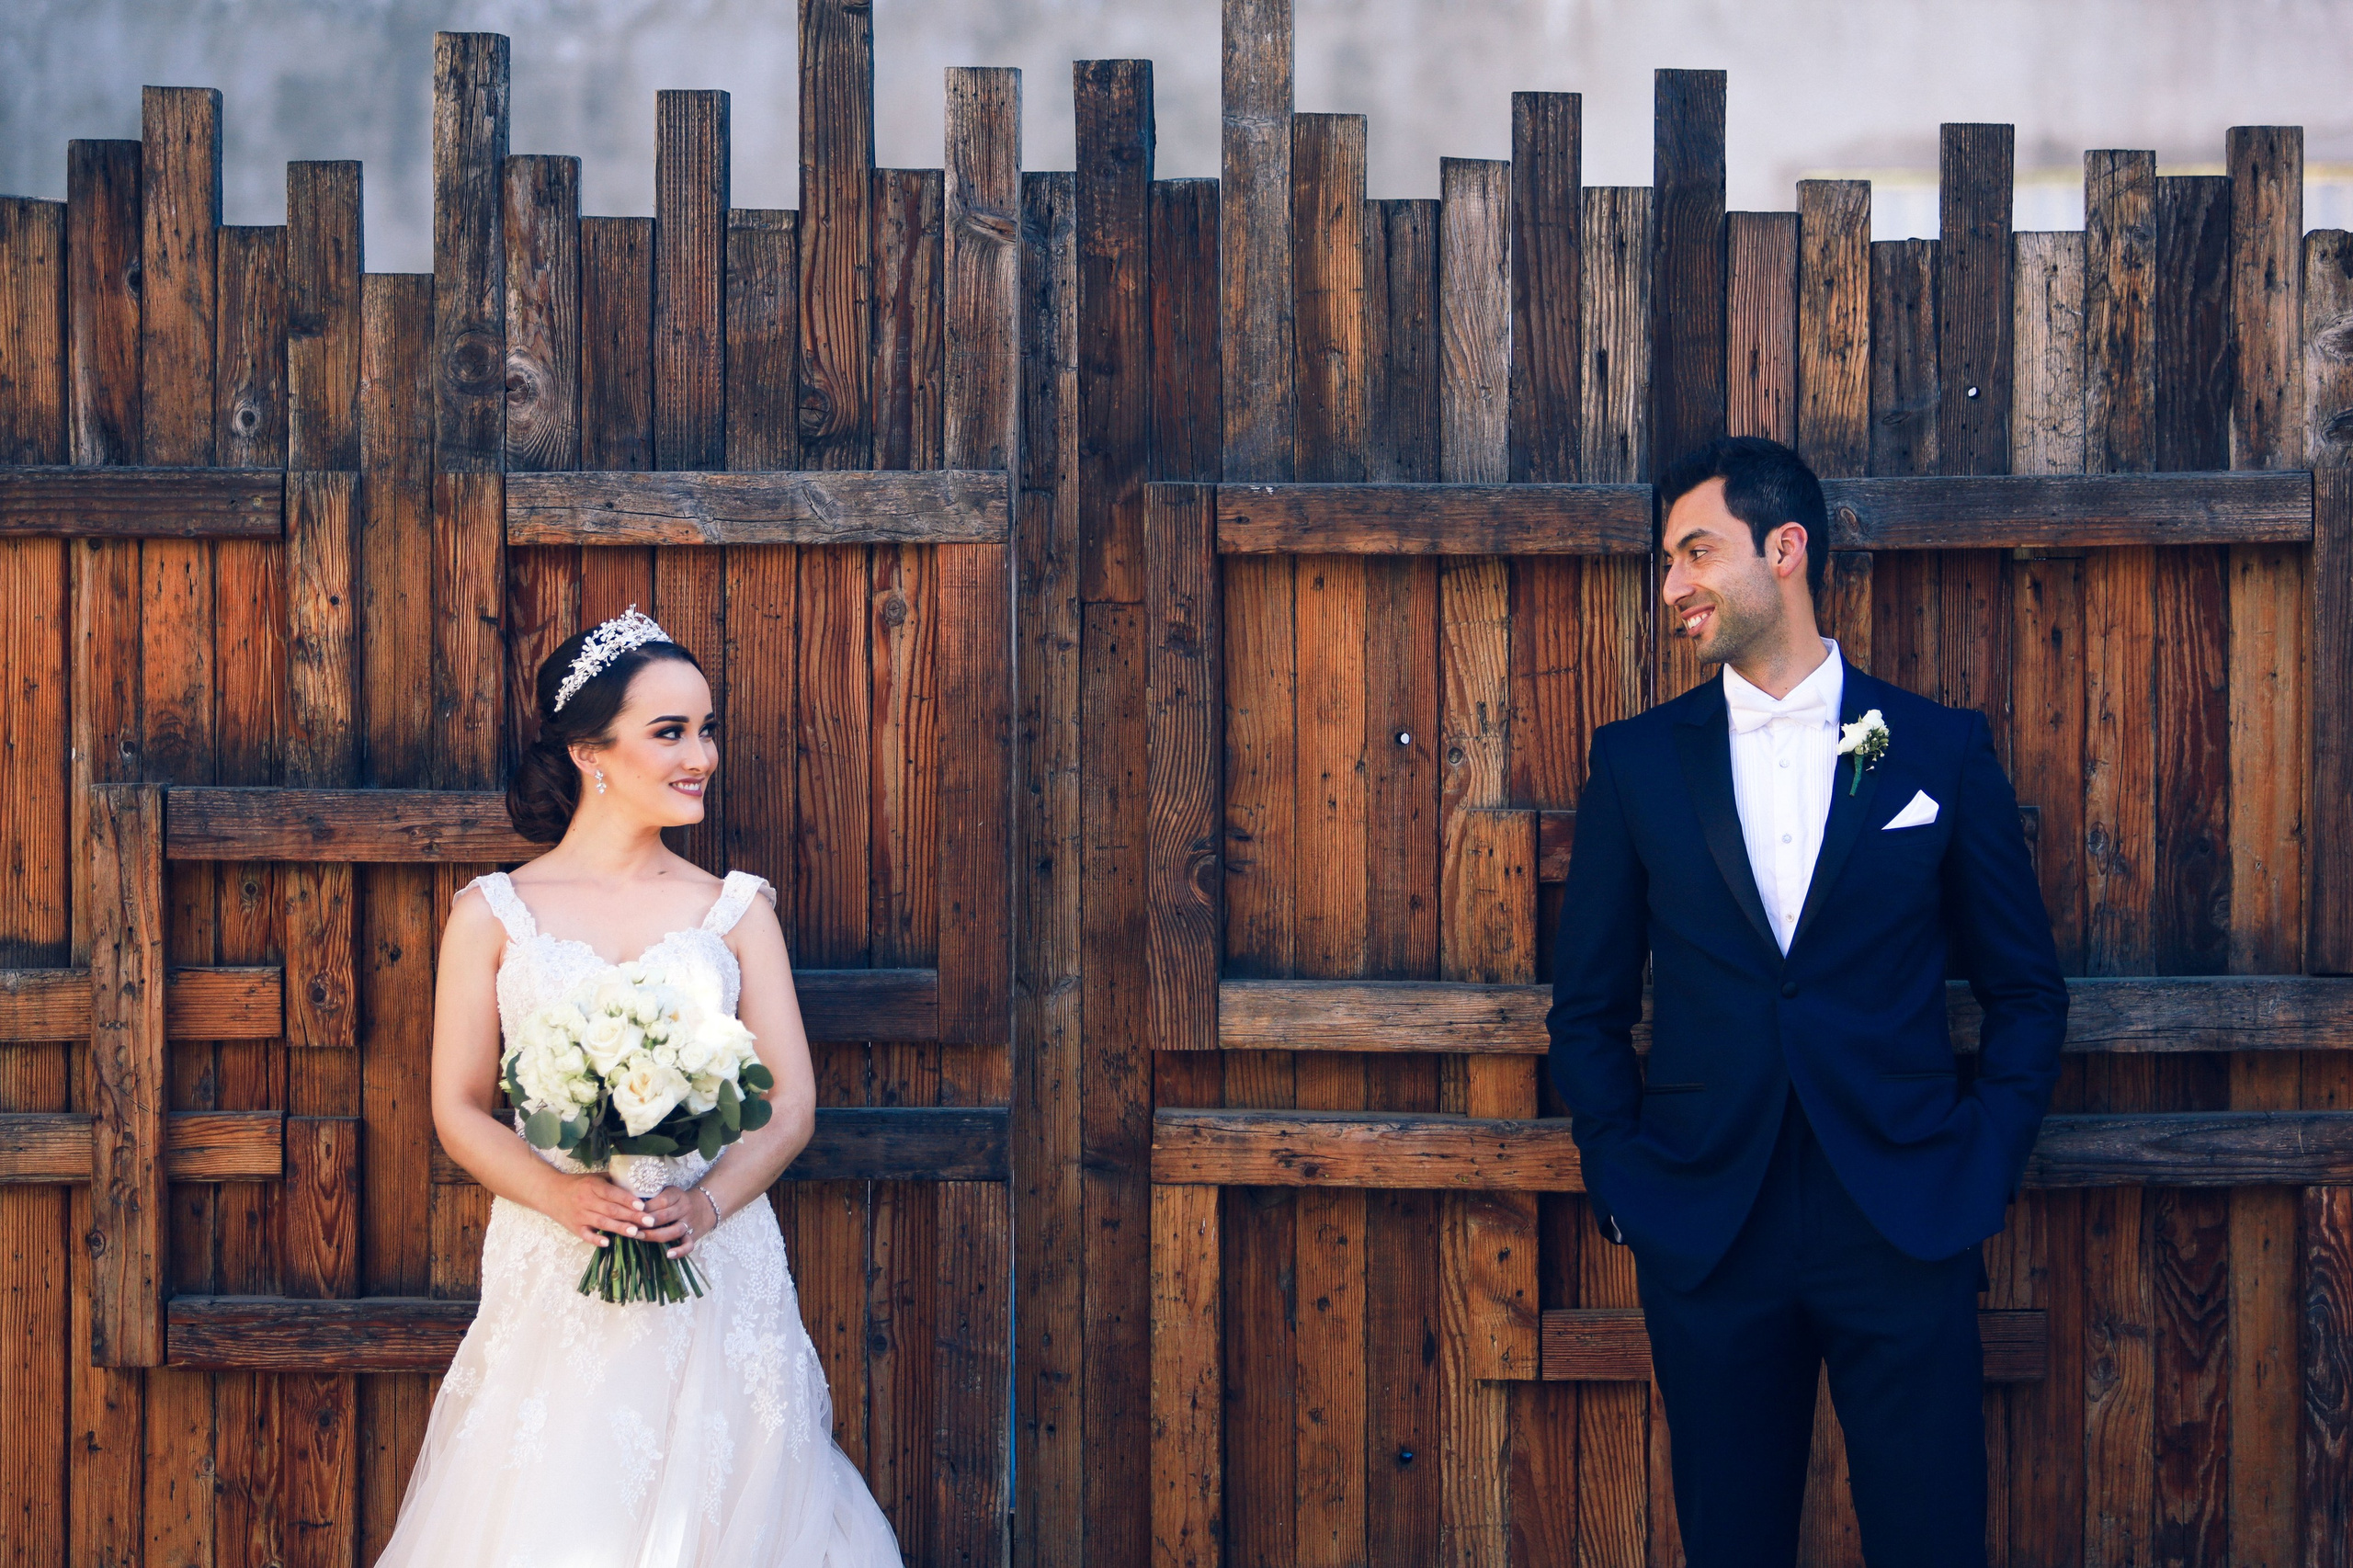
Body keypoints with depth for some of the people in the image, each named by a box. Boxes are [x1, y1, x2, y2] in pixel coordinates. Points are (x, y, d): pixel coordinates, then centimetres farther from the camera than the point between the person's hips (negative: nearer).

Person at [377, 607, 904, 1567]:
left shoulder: (735, 910, 8)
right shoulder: (494, 914, 4)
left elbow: (791, 1105, 4)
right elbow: (460, 1110, 3)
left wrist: (706, 1204, -14)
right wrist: (566, 1196, -15)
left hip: (717, 1266, 1)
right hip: (551, 1275, -1)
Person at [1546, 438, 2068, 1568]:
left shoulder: (1942, 749, 4)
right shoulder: (1637, 761, 7)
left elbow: (2025, 990, 9)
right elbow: (1589, 1003, 11)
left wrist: (1982, 1173, -1)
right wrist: (1620, 1178, 1)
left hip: (1905, 1225, -1)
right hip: (1705, 1237, 1)